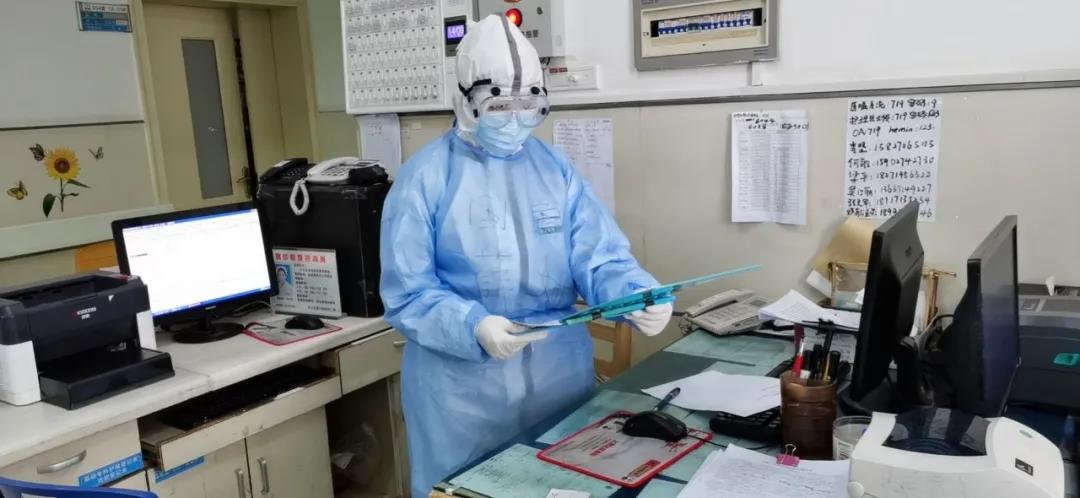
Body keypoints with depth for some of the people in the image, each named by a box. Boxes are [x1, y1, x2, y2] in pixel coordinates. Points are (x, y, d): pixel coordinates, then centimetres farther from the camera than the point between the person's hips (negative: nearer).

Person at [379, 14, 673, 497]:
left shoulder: (556, 167, 4)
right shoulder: (424, 177, -8)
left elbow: (600, 258, -2)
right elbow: (406, 294, -11)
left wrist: (641, 296, -23)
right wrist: (473, 328, -28)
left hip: (560, 373, 4)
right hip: (462, 385, -3)